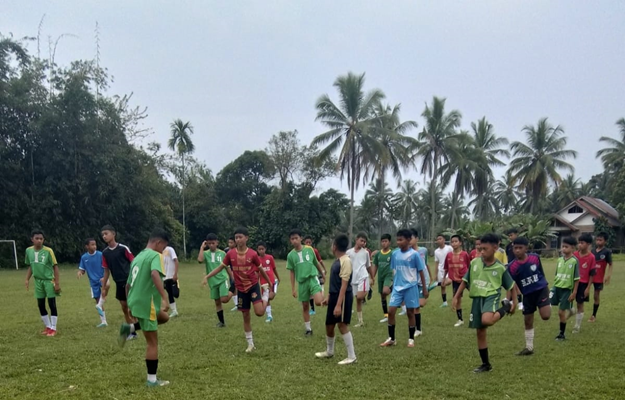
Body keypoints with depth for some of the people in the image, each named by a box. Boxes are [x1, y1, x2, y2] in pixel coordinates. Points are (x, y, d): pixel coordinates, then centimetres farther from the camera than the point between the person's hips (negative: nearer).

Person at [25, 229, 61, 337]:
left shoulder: (48, 251, -15)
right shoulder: (29, 250, -1)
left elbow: (55, 266, -11)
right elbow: (30, 266, 12)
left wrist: (57, 283, -13)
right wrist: (27, 279, 2)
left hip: (49, 280, -5)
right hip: (38, 281, 5)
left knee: (52, 304, -2)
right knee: (41, 305, 8)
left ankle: (53, 329, 6)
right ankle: (48, 327, 21)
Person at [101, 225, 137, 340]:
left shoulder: (123, 248, -11)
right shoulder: (105, 252, 6)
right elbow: (107, 270, 12)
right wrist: (103, 287, 11)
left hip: (129, 281, -6)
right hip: (119, 283, 6)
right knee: (124, 307, 9)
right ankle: (132, 332, 18)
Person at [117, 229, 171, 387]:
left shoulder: (138, 257, 16)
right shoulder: (155, 255, -10)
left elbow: (128, 285, 21)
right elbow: (155, 275, -32)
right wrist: (165, 298, -37)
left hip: (135, 302, 8)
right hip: (146, 304, -8)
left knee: (164, 317, 27)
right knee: (152, 342, 1)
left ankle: (129, 328, 15)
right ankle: (152, 380, 7)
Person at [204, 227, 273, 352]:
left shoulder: (253, 254, -12)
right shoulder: (230, 254, -6)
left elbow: (261, 270, 0)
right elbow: (221, 267, 3)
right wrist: (207, 276, -7)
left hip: (253, 285, -2)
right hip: (241, 288, 3)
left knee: (259, 312, -19)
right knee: (246, 316, 8)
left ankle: (265, 301, 18)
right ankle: (250, 344, 20)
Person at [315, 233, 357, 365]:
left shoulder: (345, 261, -18)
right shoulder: (337, 260, 11)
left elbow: (344, 285, -22)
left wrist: (338, 305, -25)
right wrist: (328, 297, 24)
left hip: (343, 297, -10)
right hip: (334, 296, 10)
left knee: (342, 324, -10)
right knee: (329, 324, 17)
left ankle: (351, 356, -1)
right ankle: (329, 351, 37)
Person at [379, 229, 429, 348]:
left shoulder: (414, 254, -10)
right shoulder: (395, 254, 2)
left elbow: (421, 272, -3)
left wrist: (424, 288, -1)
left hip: (410, 287, -4)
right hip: (397, 287, 4)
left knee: (410, 313, 6)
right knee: (391, 311, -2)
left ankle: (411, 339, 19)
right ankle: (391, 338, 10)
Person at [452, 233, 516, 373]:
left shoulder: (500, 268, -5)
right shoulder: (474, 263, 1)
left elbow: (510, 286, 8)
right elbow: (465, 281, 11)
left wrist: (513, 303, 7)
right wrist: (456, 297, 10)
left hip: (491, 297, -4)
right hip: (477, 298, 4)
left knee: (486, 320, -36)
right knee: (480, 332, 9)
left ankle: (505, 307, -4)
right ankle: (486, 364, 23)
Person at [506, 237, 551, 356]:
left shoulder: (535, 257, -9)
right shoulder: (512, 267, -13)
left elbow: (541, 272, 8)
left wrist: (546, 285, 17)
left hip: (541, 289, -1)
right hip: (527, 294, 1)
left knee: (545, 316, -23)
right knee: (528, 321, 10)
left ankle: (549, 304, 12)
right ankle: (529, 347, 26)